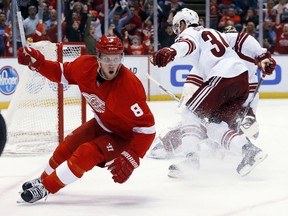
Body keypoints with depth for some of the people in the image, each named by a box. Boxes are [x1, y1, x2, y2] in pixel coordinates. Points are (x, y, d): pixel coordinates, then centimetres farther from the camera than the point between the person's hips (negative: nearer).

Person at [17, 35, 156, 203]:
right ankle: (44, 179, 41)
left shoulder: (129, 87, -37)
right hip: (102, 124, 7)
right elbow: (62, 73, 5)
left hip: (124, 136, -7)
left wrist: (131, 158, -39)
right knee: (67, 147, 12)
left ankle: (45, 188, -6)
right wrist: (37, 62, -9)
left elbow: (147, 128, -34)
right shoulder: (85, 66, -18)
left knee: (86, 153, -22)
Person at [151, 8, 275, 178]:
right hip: (243, 78, 8)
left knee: (192, 113, 0)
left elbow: (187, 44, -19)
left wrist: (171, 52, -39)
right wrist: (262, 58, 27)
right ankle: (249, 150, -9)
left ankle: (191, 156, -14)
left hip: (222, 76, -8)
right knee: (215, 127, 9)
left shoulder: (189, 33, 7)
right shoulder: (212, 32, 33)